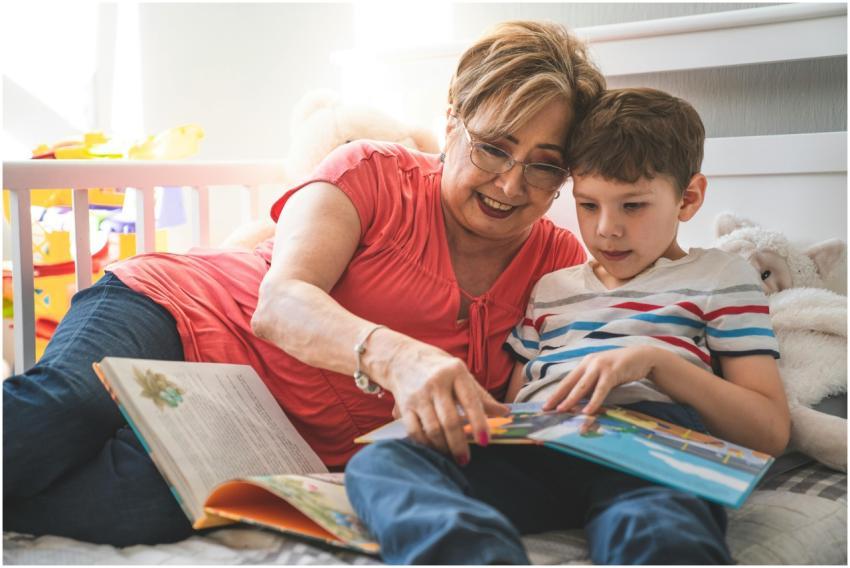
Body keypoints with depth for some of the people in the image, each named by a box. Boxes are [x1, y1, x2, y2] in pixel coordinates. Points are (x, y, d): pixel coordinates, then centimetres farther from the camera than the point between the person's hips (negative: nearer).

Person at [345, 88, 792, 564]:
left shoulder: (720, 277, 19)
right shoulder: (549, 290, 32)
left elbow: (772, 431, 8)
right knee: (378, 462, -28)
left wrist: (654, 360, -6)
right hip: (536, 447, 5)